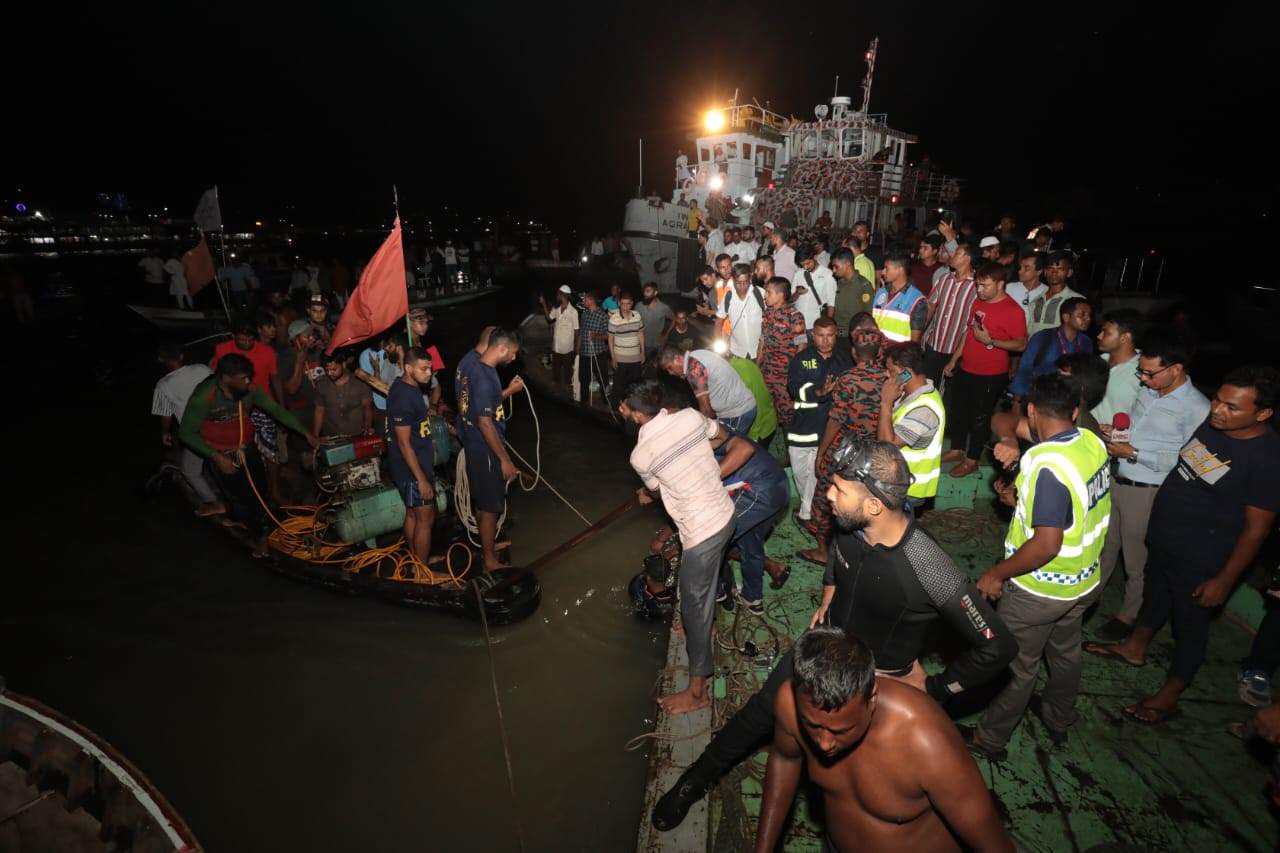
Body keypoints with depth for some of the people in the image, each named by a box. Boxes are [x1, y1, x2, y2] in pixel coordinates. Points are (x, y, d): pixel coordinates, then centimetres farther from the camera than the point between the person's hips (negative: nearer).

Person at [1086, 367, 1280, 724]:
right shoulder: (1211, 421, -7)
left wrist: (1224, 580, -15)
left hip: (1199, 561, -7)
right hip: (1164, 538, 7)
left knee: (1190, 625, 12)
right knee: (1154, 594, 27)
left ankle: (1168, 696, 31)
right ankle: (1135, 648, 51)